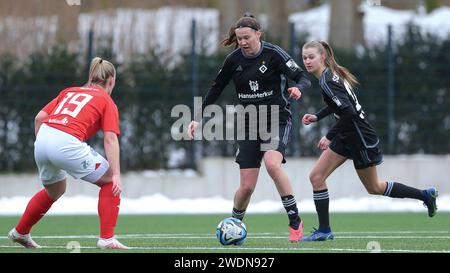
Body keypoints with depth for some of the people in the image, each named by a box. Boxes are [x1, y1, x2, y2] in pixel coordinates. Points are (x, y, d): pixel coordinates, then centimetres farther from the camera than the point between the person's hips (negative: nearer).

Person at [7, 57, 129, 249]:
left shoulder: (69, 91, 25)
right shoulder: (107, 101, 10)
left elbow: (39, 117, 17)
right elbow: (110, 139, -3)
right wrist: (116, 174, -8)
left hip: (43, 139, 6)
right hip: (67, 144, -6)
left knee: (55, 190, 32)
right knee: (110, 182, 11)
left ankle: (20, 232, 44)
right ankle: (107, 238, 4)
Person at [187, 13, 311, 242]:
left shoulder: (273, 54, -12)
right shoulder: (234, 60, 0)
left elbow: (303, 79, -14)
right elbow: (216, 89, 11)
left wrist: (298, 88, -37)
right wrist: (198, 118, 4)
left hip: (277, 120, -4)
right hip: (249, 125, 4)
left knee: (272, 163, -32)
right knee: (246, 186, -2)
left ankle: (295, 222, -20)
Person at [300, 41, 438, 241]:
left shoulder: (327, 81, -24)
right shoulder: (329, 74, 5)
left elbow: (349, 112, -31)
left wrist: (329, 137, -27)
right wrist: (317, 117, 11)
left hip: (360, 138, -9)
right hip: (346, 137, 9)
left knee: (374, 188, 8)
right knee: (316, 177, 5)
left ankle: (425, 195, 23)